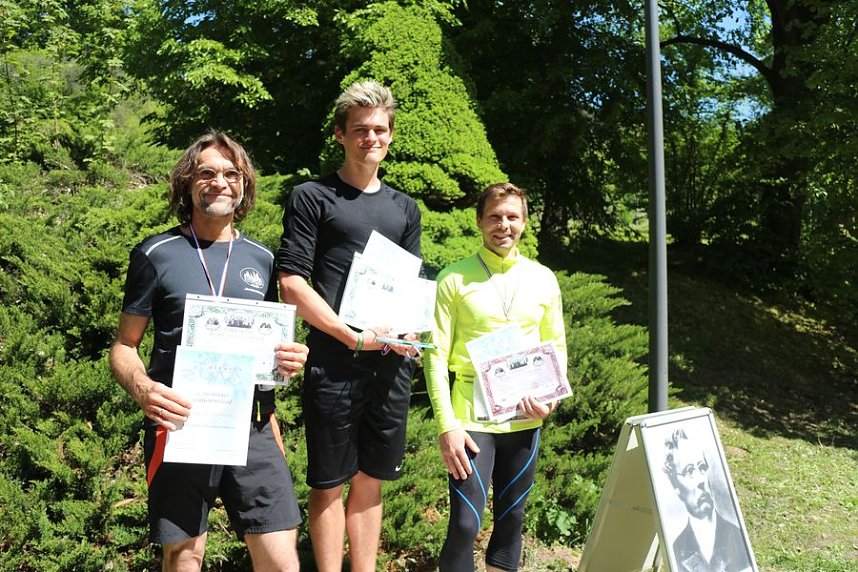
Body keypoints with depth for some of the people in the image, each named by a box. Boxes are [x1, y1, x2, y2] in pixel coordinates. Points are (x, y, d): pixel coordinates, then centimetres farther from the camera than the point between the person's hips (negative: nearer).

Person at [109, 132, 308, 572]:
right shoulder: (156, 254, -1)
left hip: (253, 427, 2)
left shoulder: (261, 259, 9)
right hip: (179, 428, -2)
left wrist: (290, 359, -6)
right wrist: (142, 388, -19)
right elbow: (124, 346, 2)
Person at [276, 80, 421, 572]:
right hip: (335, 363, -4)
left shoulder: (405, 208, 16)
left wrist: (410, 331, -2)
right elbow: (292, 284, -8)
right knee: (330, 483, 5)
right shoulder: (311, 198, 0)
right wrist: (355, 337, -14)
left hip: (392, 363, 5)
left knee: (370, 480, 13)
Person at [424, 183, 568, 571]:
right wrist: (447, 425, -13)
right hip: (471, 416, -4)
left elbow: (556, 347, 13)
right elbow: (436, 356, -6)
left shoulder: (543, 279, 7)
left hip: (525, 418, 4)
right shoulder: (454, 279, -4)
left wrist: (551, 395, -5)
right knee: (465, 524, -7)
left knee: (511, 520, 13)